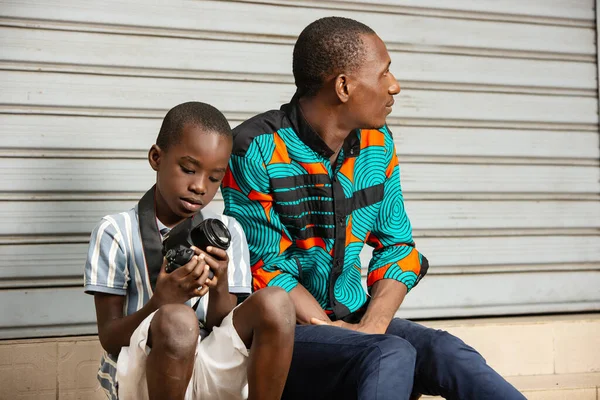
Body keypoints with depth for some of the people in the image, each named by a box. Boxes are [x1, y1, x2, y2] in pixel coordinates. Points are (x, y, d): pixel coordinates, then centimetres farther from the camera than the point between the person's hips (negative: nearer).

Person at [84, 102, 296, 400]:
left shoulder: (227, 233, 10)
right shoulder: (115, 232, 0)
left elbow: (225, 331, 5)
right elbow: (109, 339, -4)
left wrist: (220, 289, -16)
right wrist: (159, 304, -23)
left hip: (214, 374, 3)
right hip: (142, 374, -3)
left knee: (274, 303, -24)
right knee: (177, 320, -37)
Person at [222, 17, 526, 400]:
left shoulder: (377, 144, 5)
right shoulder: (255, 151, -13)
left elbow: (397, 246, 6)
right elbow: (267, 271, -13)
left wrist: (371, 326, -11)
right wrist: (343, 335, -17)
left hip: (353, 316, 5)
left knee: (445, 351, -23)